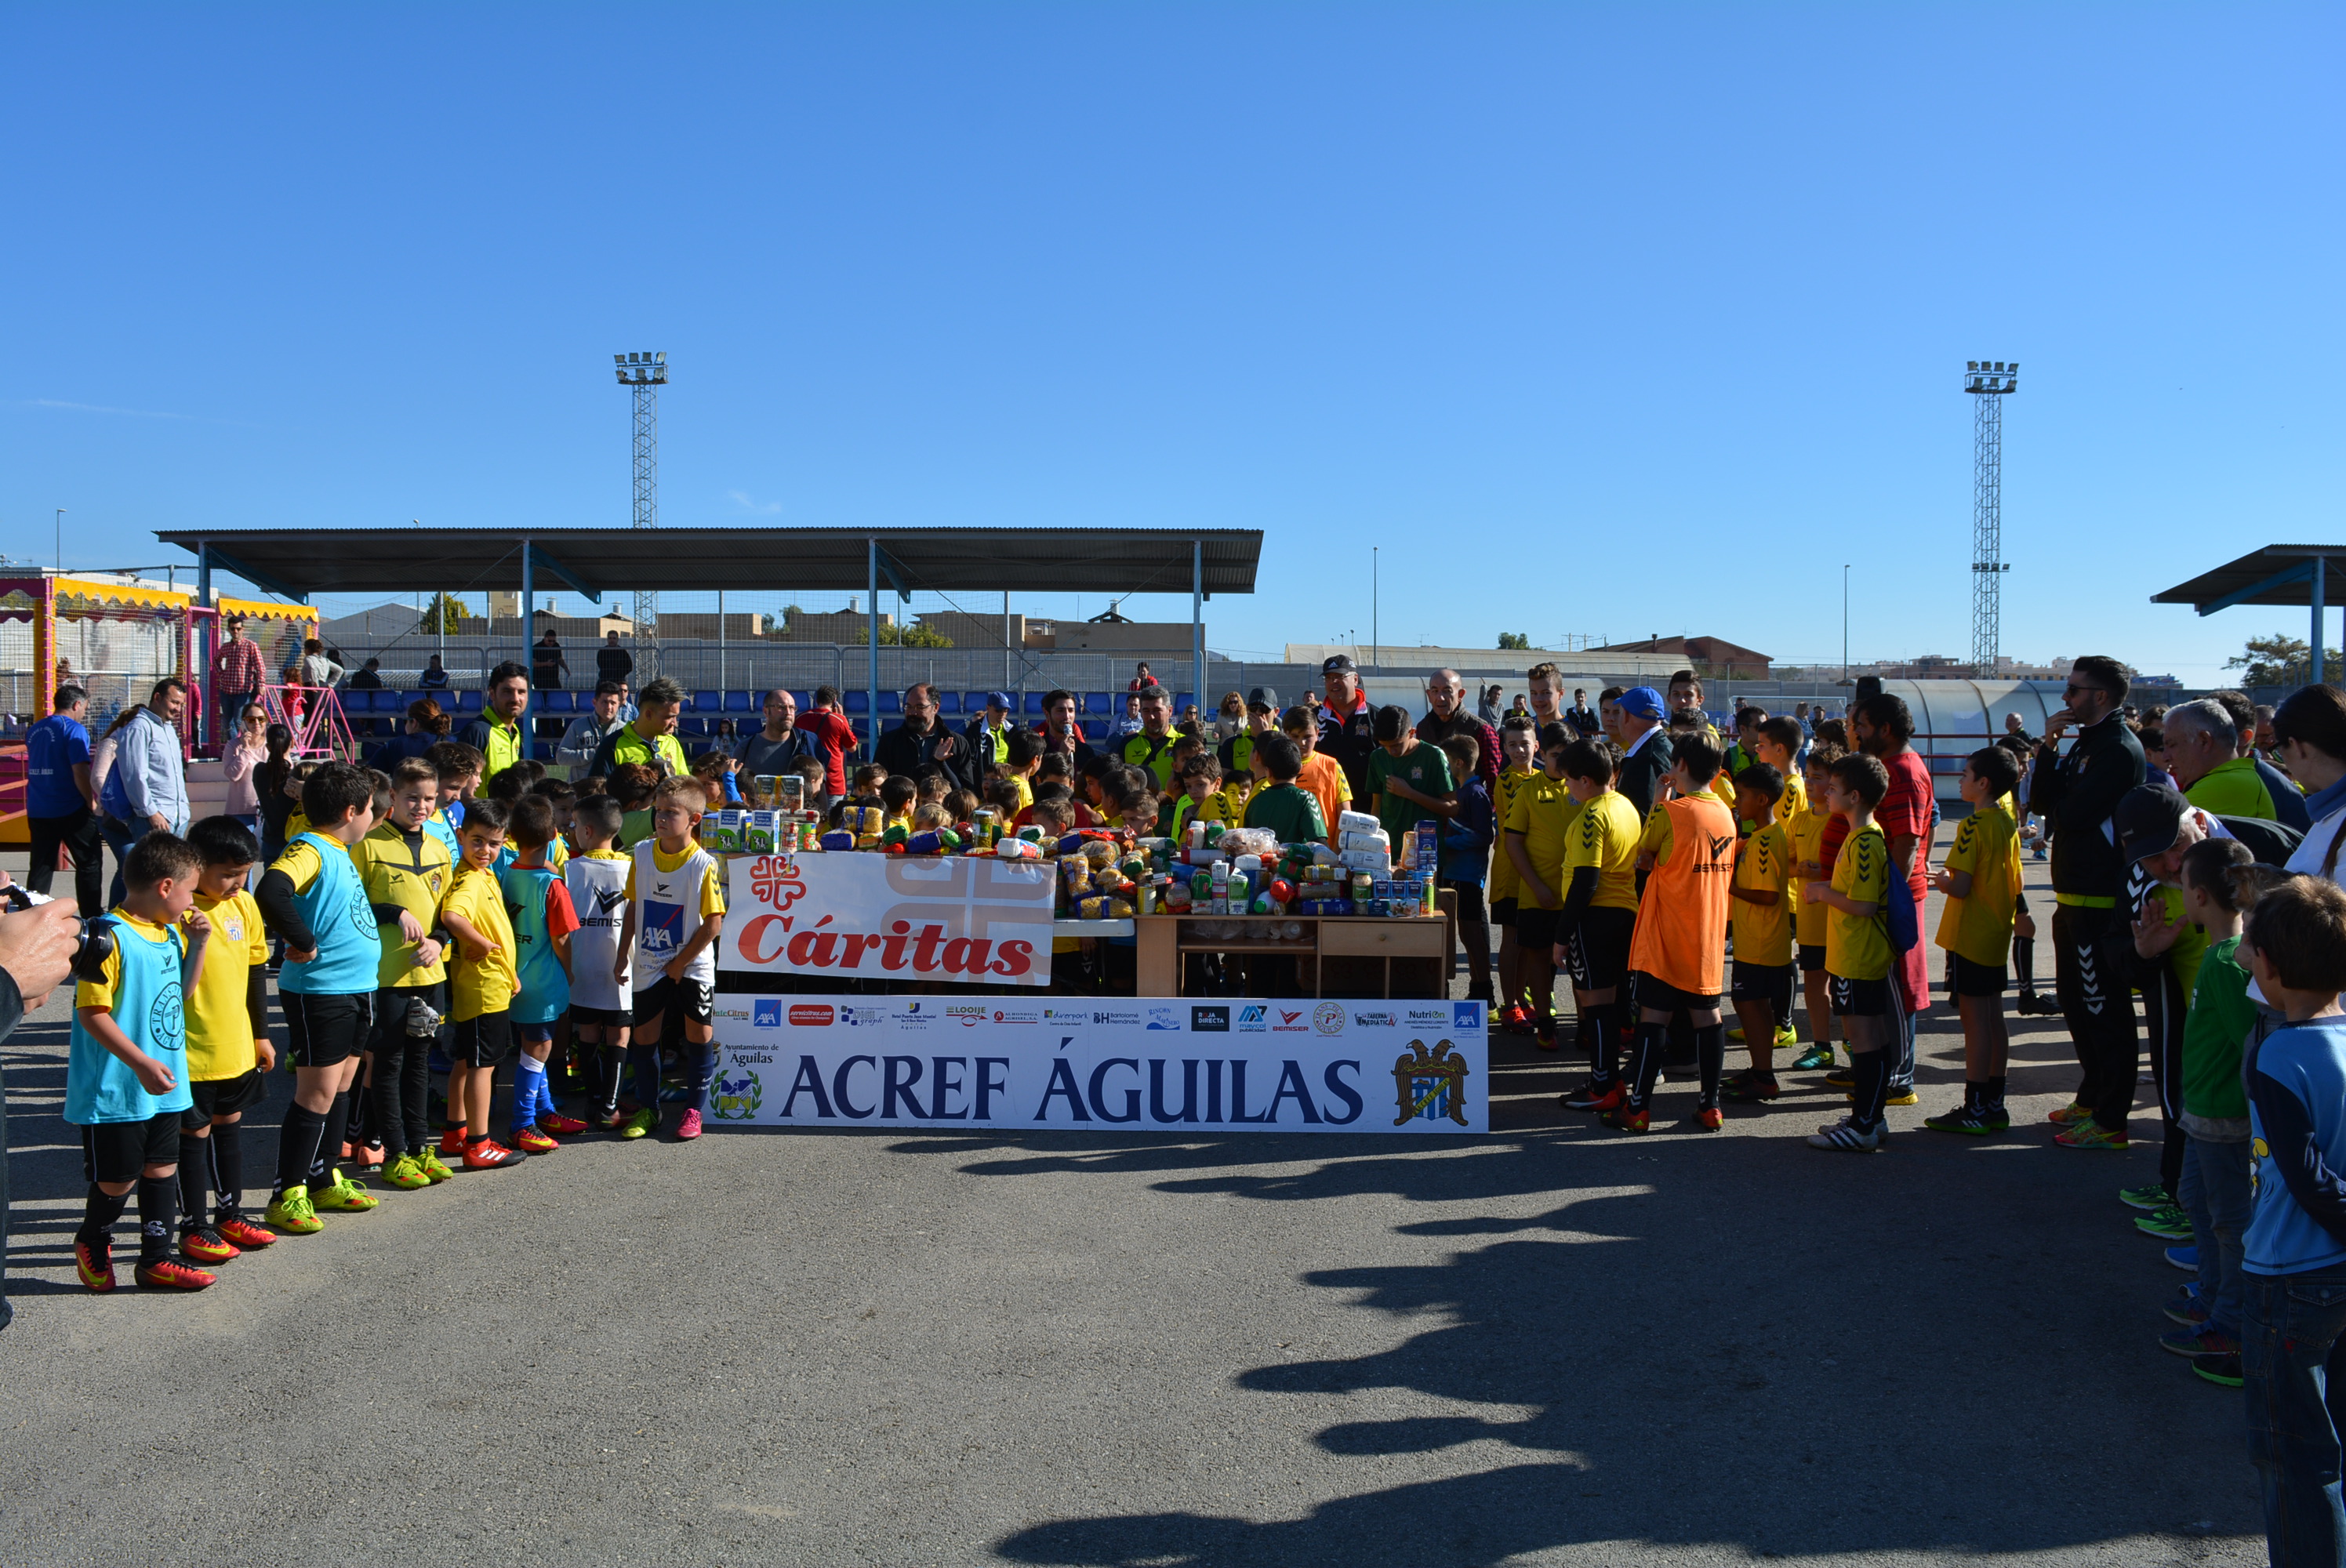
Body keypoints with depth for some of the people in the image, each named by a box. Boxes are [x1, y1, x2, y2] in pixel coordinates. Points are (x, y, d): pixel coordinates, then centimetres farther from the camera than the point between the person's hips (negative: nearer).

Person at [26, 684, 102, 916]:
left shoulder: (34, 731, 11)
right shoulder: (74, 730, -12)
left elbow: (35, 768, 21)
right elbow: (80, 772, -19)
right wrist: (91, 802, -7)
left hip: (37, 810, 6)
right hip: (71, 810, -6)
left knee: (41, 866, 10)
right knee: (89, 862, 5)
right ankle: (91, 918, 7)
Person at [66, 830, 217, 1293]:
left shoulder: (169, 933, 8)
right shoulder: (111, 937, -18)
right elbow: (91, 1013, -21)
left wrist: (197, 945, 7)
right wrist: (141, 1063, -25)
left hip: (166, 1085, 8)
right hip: (117, 1091, -8)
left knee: (162, 1170, 12)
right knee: (117, 1180, 5)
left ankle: (156, 1260, 21)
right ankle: (92, 1245, 31)